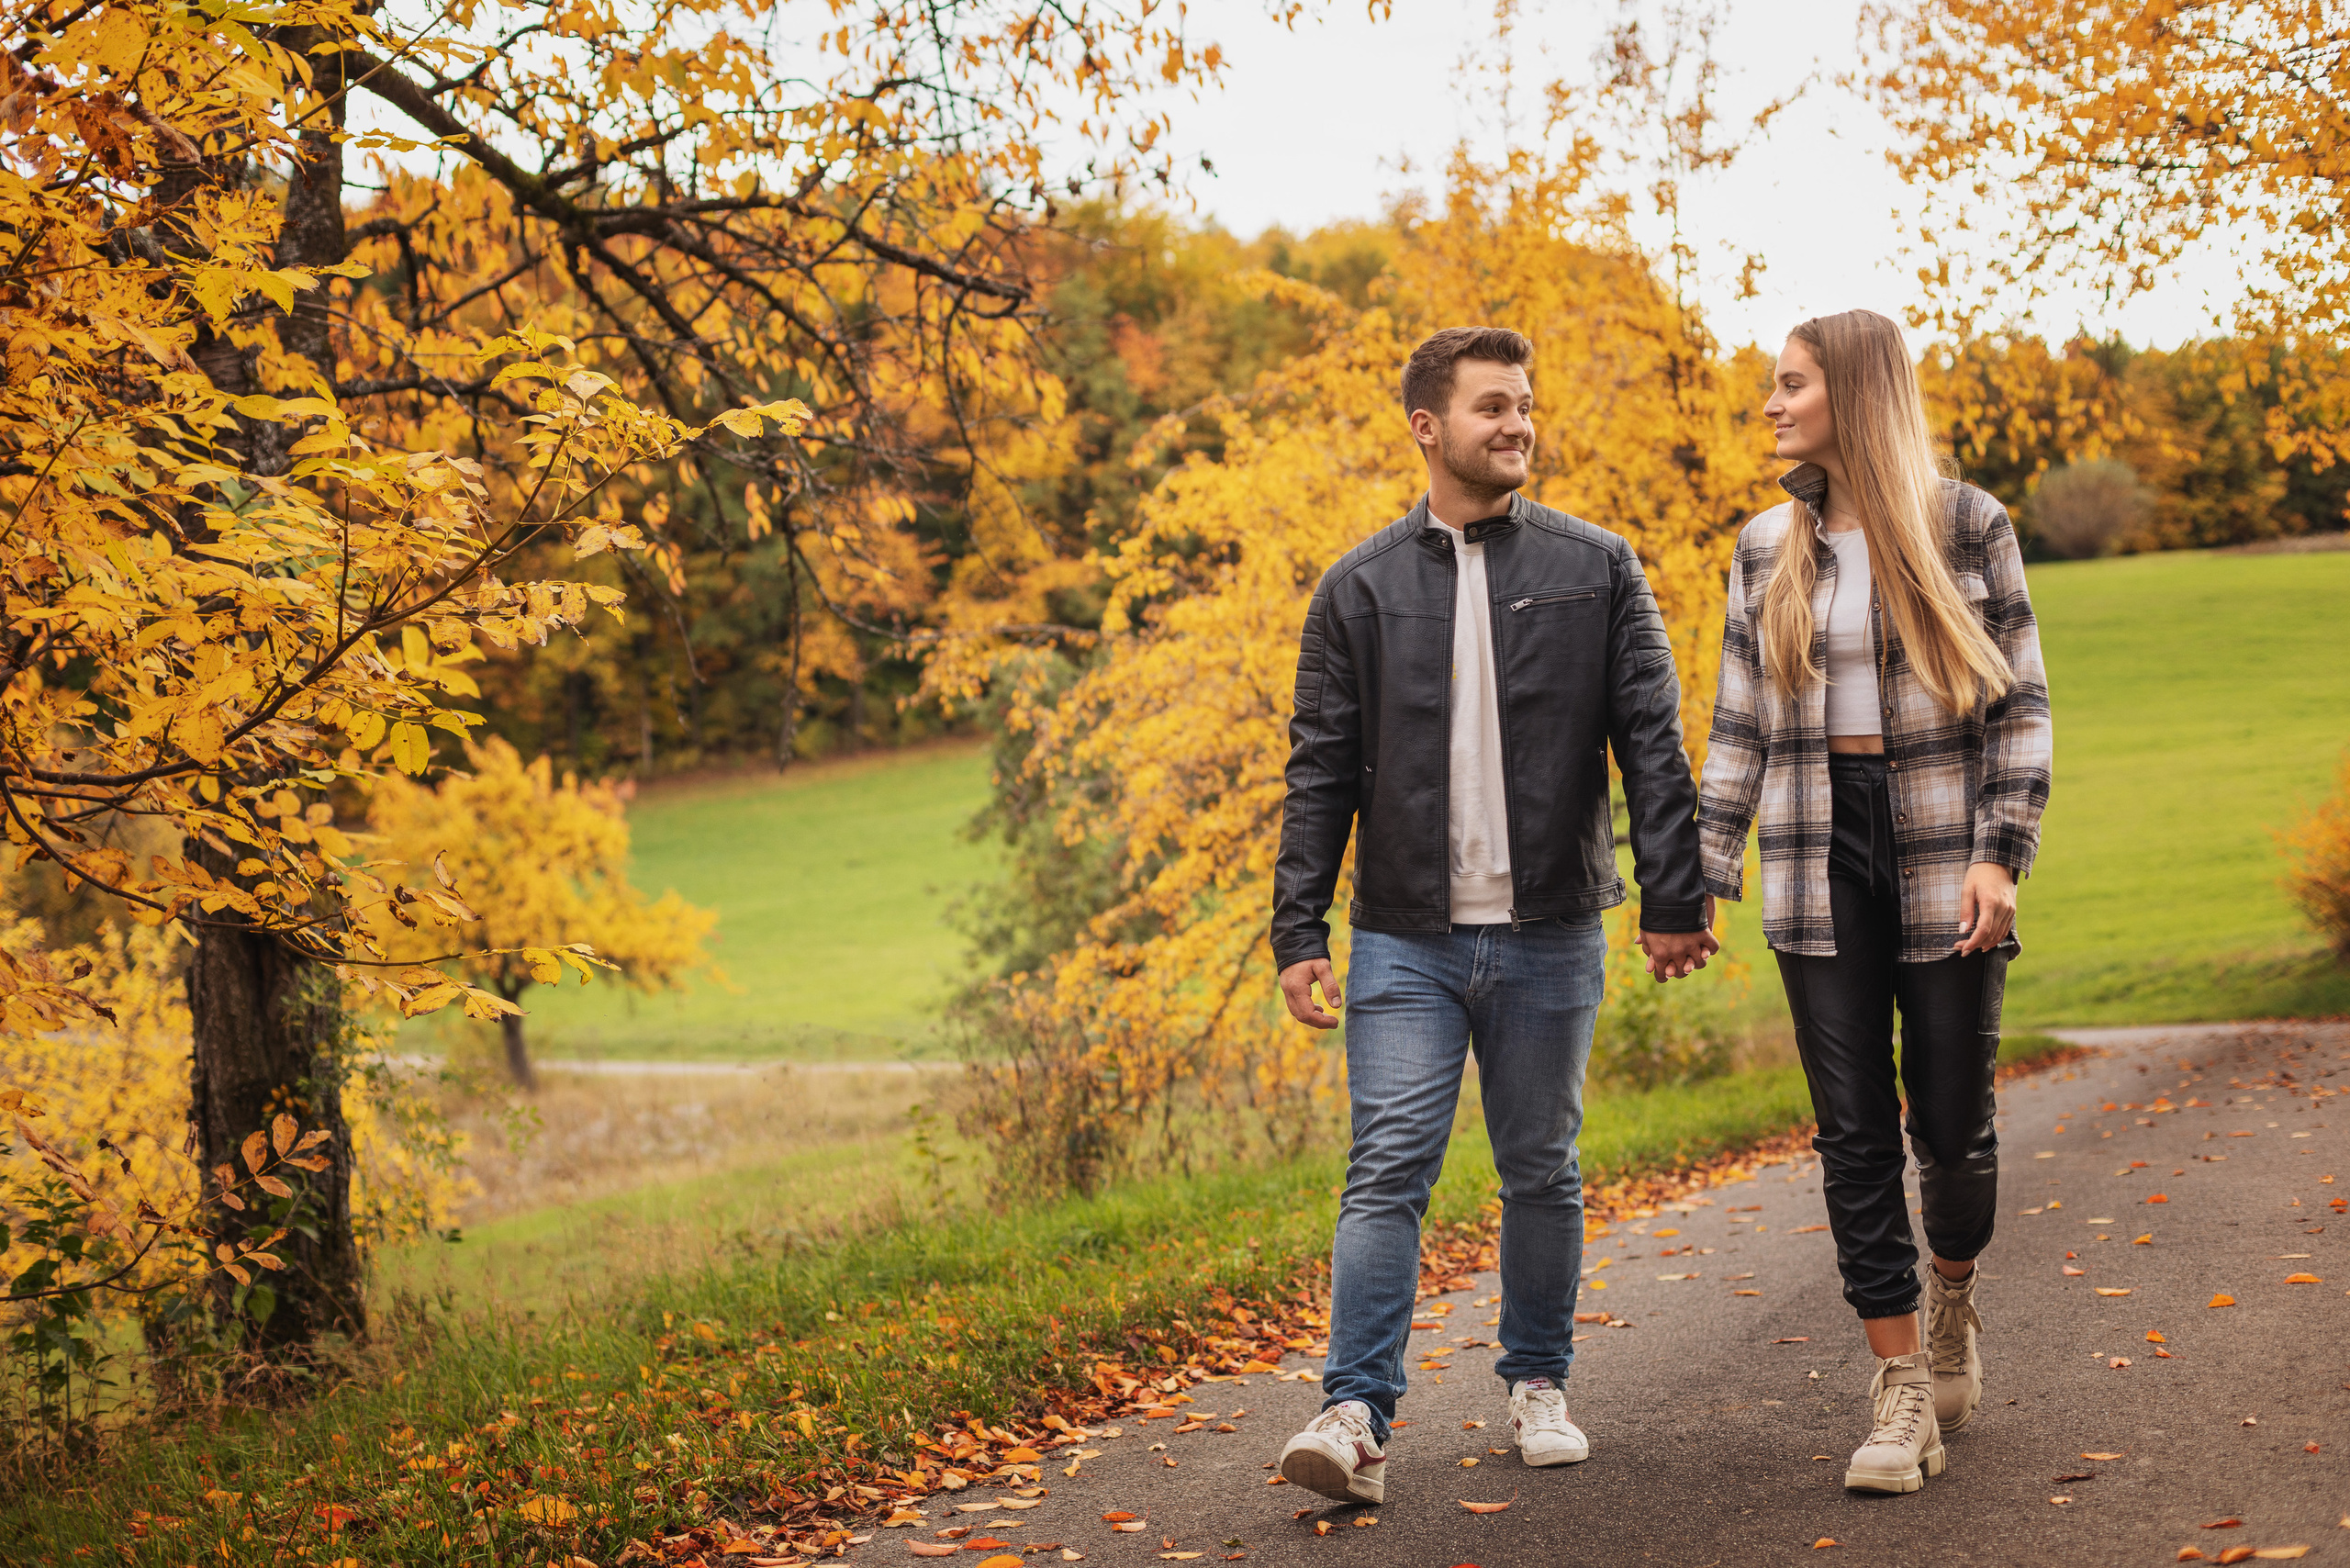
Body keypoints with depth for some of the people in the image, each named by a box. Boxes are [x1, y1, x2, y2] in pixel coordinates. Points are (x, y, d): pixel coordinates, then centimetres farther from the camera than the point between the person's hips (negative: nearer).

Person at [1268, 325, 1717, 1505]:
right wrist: (1299, 931, -2)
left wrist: (1673, 898, -4)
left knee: (1541, 1173, 11)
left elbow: (1651, 741, 2)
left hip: (1549, 934, 1)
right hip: (1406, 937, 0)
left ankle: (1538, 1384, 27)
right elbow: (1320, 769, 4)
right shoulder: (1360, 588, 5)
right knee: (1388, 1170, -7)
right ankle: (1357, 1412, -6)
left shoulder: (1596, 570, 4)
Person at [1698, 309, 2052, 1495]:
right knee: (1853, 1132, -1)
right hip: (1820, 860, 2)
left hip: (1942, 855, -2)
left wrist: (2000, 855, -11)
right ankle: (1903, 1398, 6)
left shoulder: (1969, 527, -1)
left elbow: (2020, 704, -1)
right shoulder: (1768, 549, 8)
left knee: (1951, 1124, 3)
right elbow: (1739, 729, 11)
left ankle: (1952, 1294, 36)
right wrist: (1698, 882, 5)